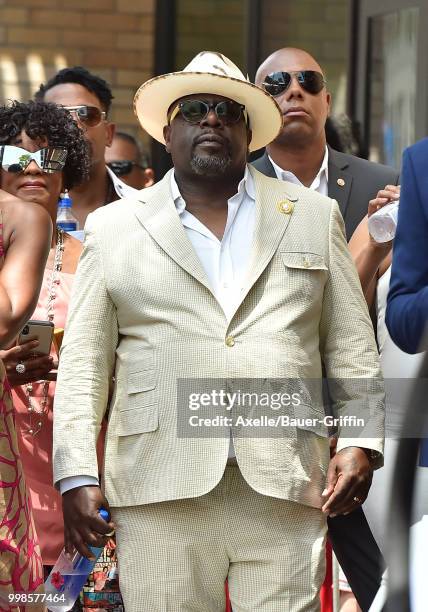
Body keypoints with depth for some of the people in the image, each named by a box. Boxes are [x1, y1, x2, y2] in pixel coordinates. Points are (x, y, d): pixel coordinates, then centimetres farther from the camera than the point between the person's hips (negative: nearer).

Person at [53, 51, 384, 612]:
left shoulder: (314, 217, 16)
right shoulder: (115, 229, 14)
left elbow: (352, 347, 13)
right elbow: (84, 362, 9)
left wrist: (360, 441, -1)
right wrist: (77, 476, -1)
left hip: (285, 490, 0)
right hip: (161, 491, 0)